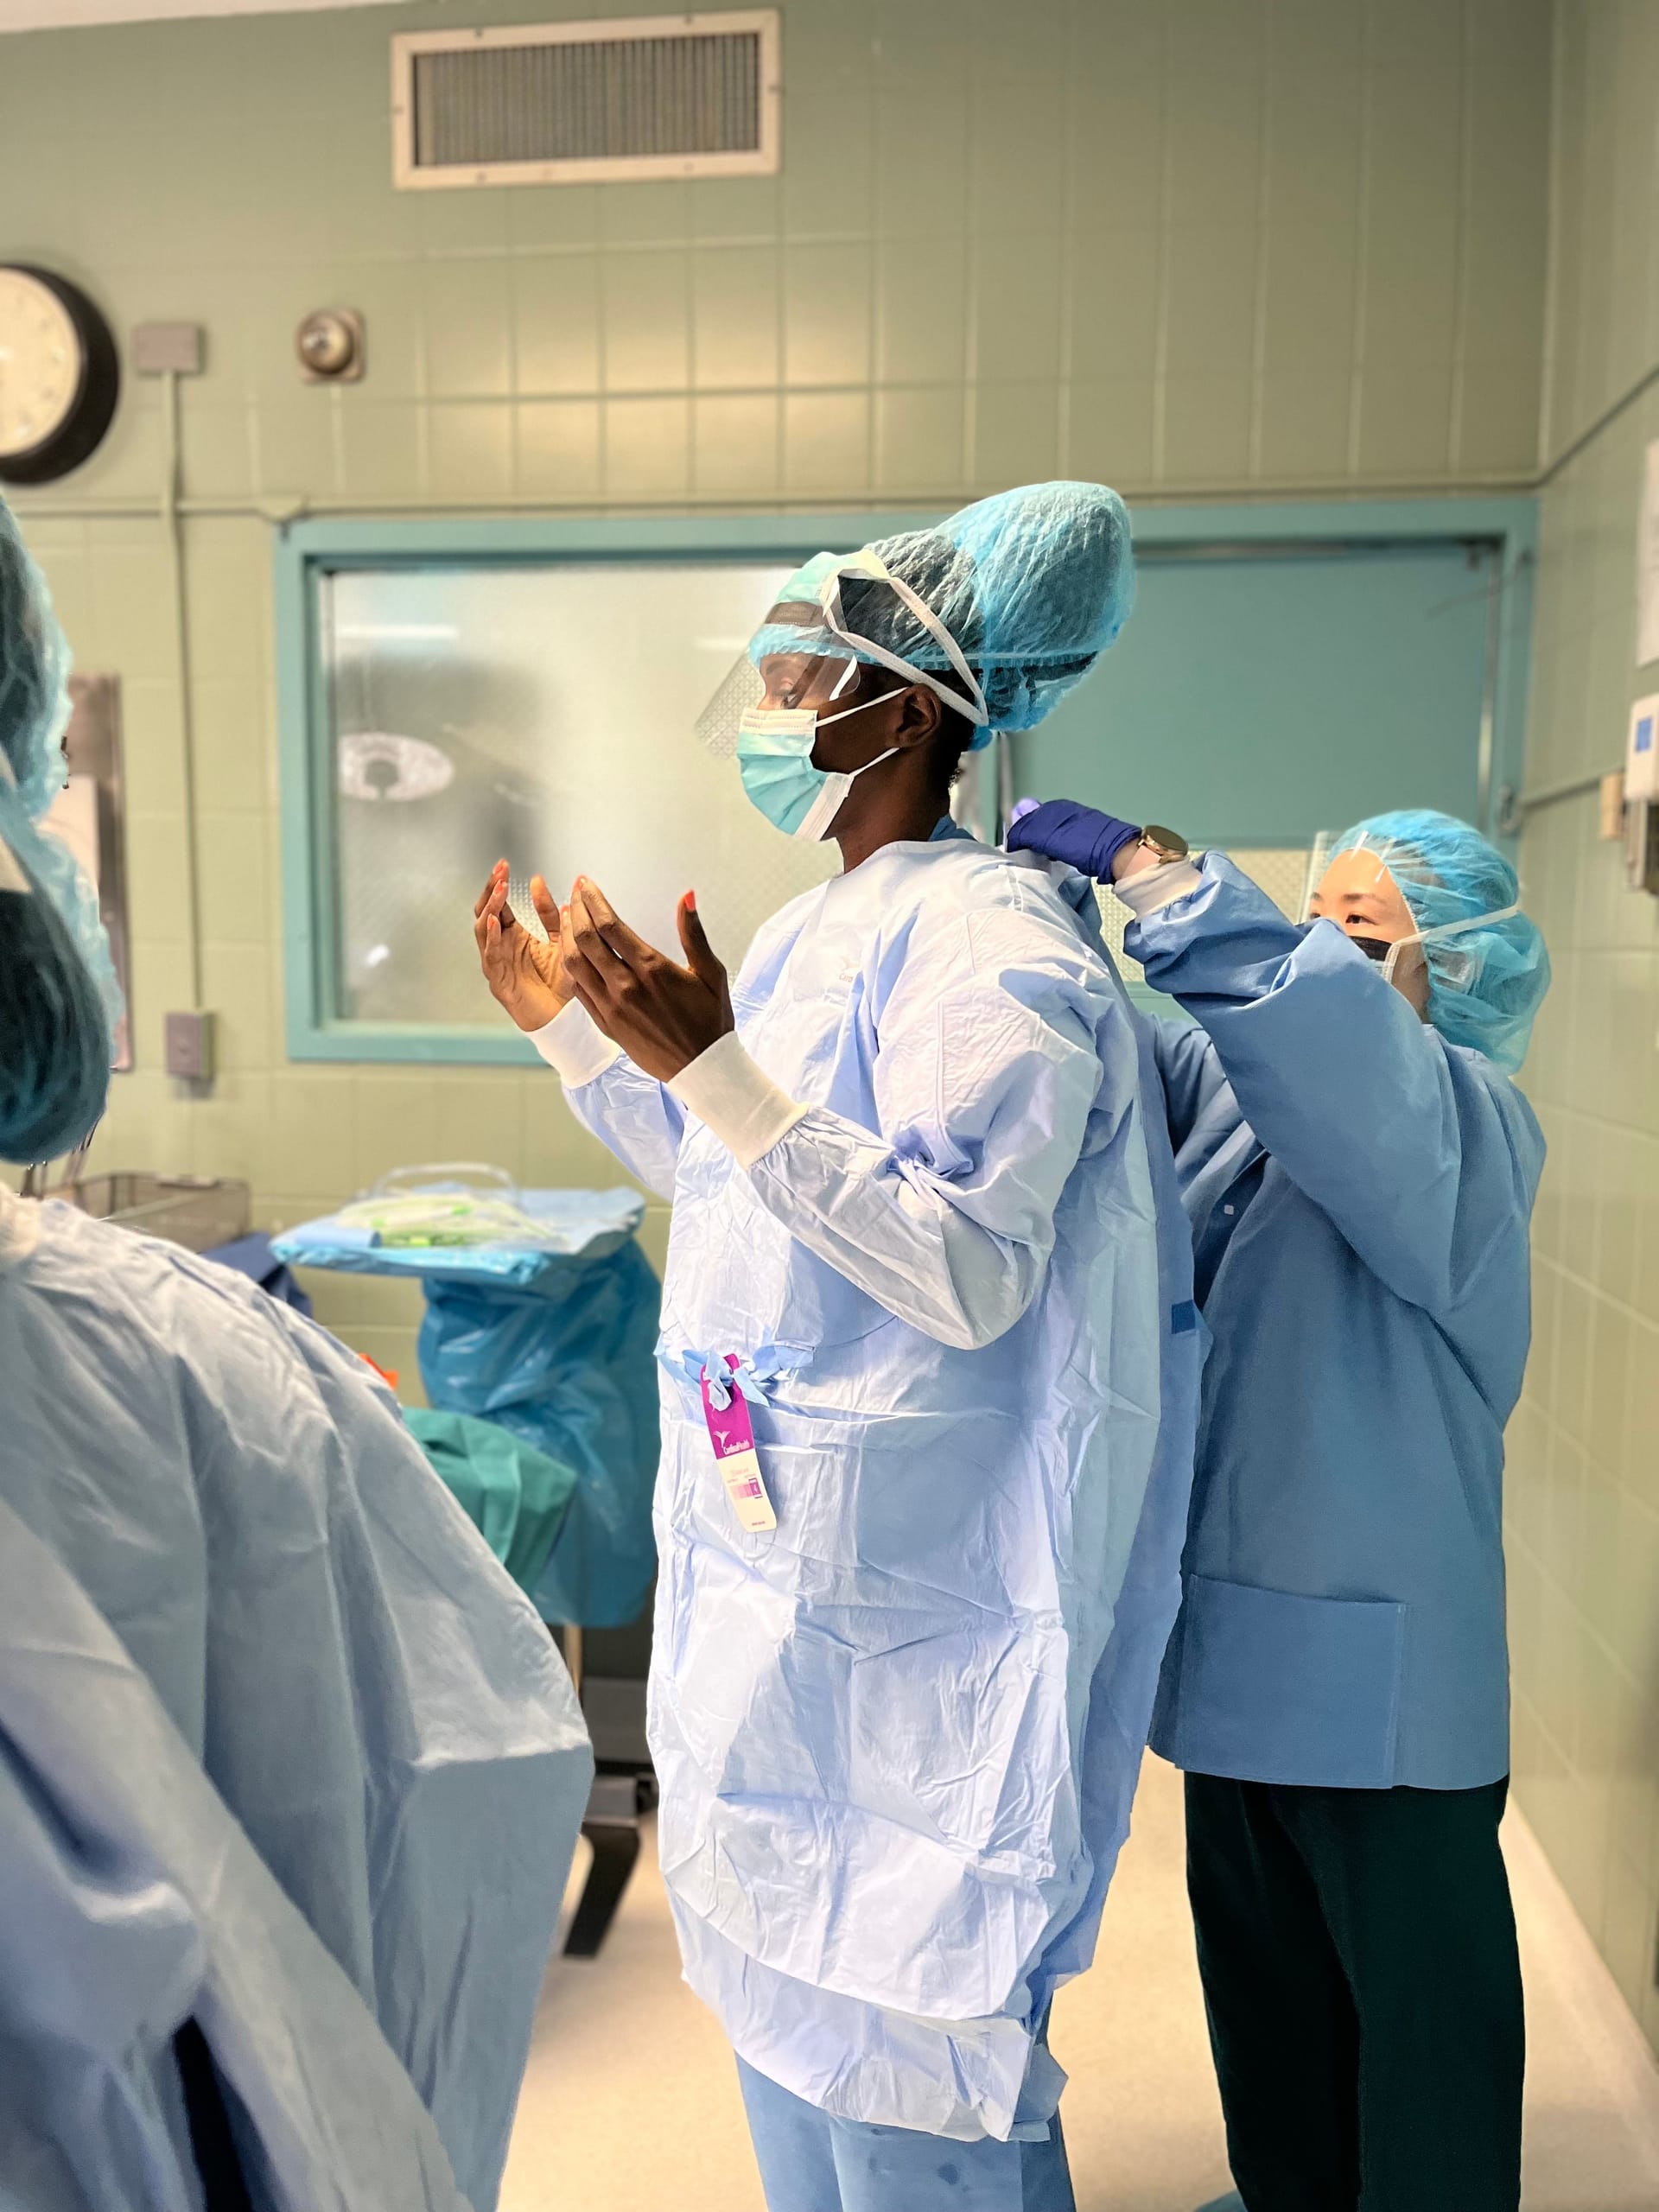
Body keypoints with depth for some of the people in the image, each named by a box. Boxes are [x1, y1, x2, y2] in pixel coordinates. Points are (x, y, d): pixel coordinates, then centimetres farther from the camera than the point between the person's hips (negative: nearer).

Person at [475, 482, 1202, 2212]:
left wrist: (716, 1065, -33)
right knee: (780, 1947, 24)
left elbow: (966, 1268, -28)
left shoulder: (989, 939, -19)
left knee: (904, 2002, 6)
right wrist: (572, 1035, 15)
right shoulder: (815, 932, 10)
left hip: (906, 1595, -9)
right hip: (774, 1541, 10)